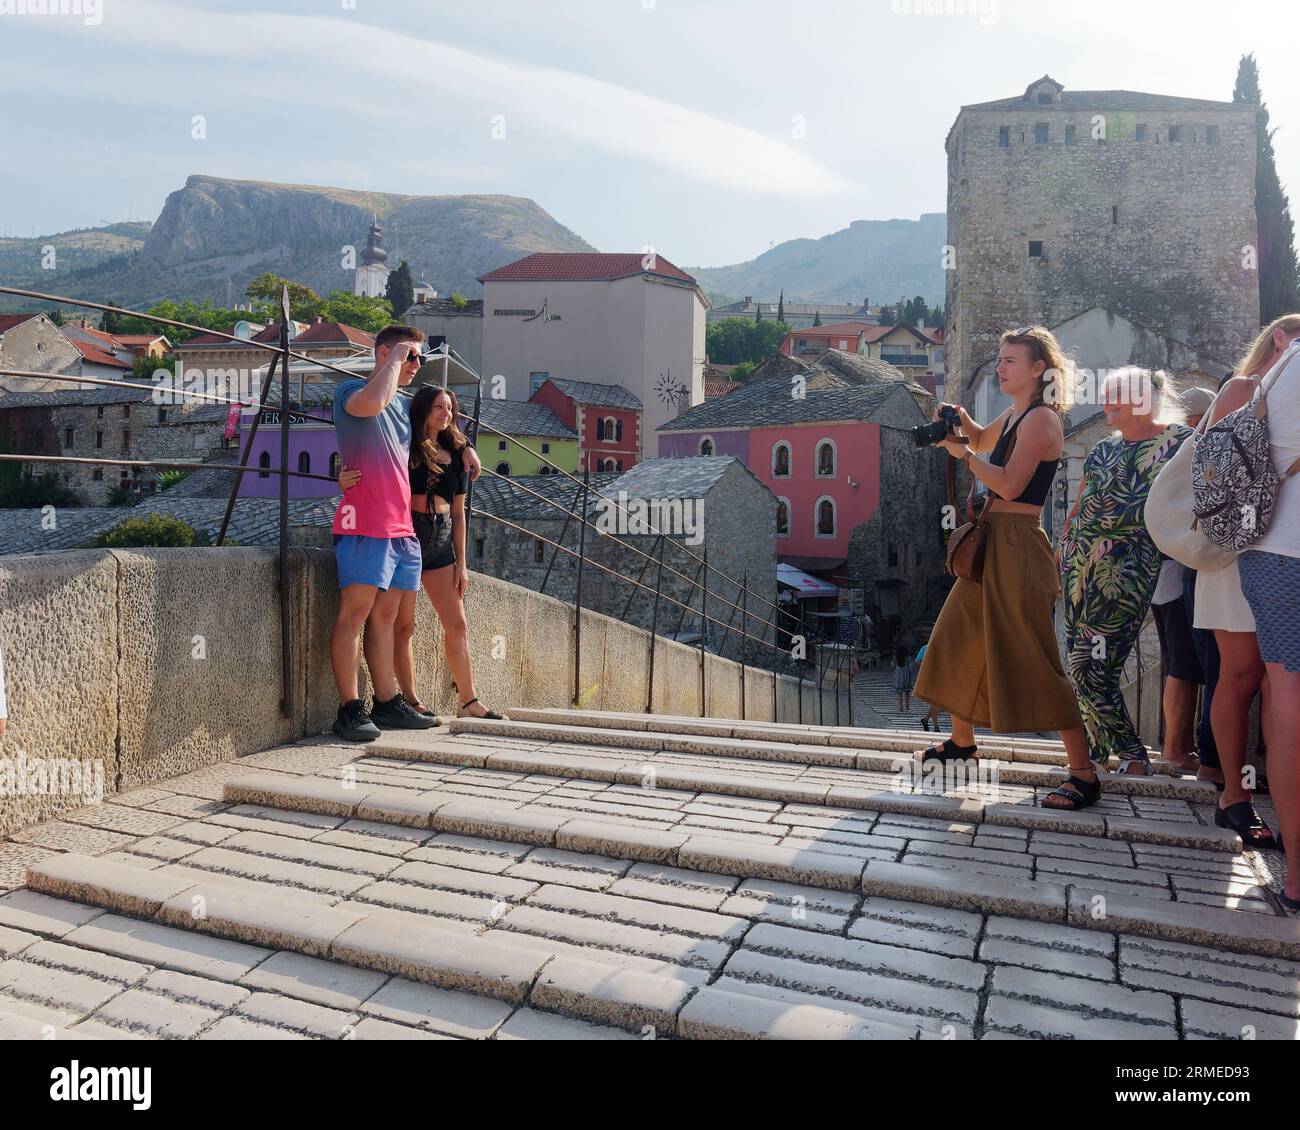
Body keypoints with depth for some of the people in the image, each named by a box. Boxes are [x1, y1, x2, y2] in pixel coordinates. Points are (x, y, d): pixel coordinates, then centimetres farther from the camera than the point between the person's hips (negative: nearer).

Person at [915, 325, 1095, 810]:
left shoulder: (1040, 418, -13)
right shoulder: (1015, 413, 14)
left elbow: (1009, 485, -21)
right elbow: (982, 440, 33)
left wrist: (961, 452, -13)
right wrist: (960, 419, 12)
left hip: (1017, 546, -10)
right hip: (992, 542, 10)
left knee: (1034, 660, -9)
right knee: (961, 640, 18)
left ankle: (1084, 774, -2)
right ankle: (961, 741, 34)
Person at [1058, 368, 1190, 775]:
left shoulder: (1179, 440, 2)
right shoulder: (1103, 450, 20)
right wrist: (1062, 552, 18)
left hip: (1128, 568, -6)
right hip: (1082, 563, 7)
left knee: (1092, 665, -12)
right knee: (1081, 661, 3)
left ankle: (1129, 752, 4)